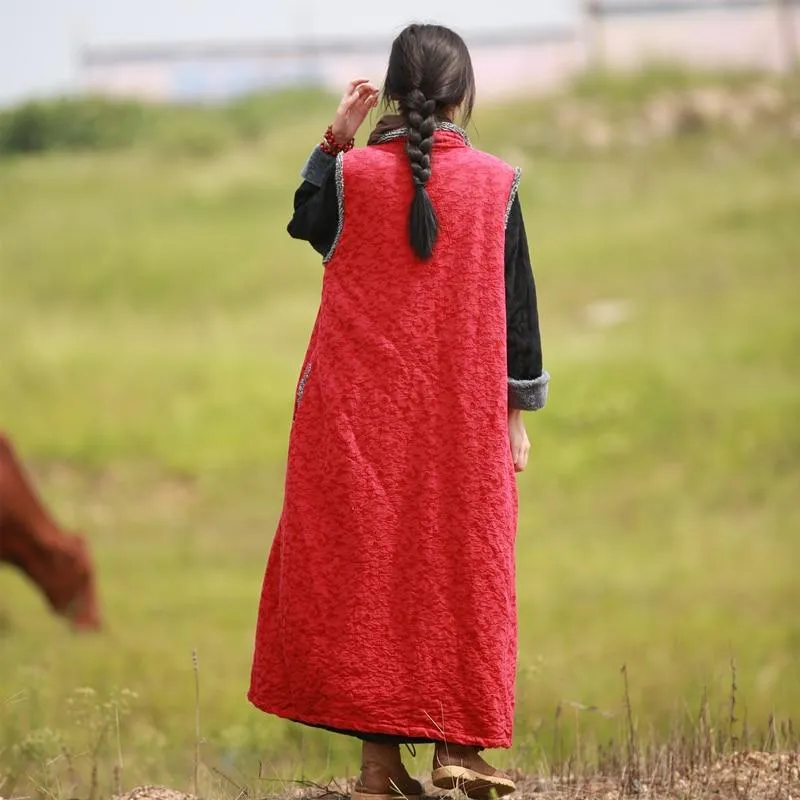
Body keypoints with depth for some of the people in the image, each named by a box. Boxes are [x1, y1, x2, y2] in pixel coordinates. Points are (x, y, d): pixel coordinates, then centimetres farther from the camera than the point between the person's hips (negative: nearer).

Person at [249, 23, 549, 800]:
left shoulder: (351, 174, -6)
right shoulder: (494, 185, -5)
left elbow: (306, 225, 16)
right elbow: (516, 306, 1)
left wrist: (334, 141, 13)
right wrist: (517, 413, 9)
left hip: (358, 413, 0)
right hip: (463, 416, 0)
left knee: (365, 560, 5)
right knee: (456, 562, 11)